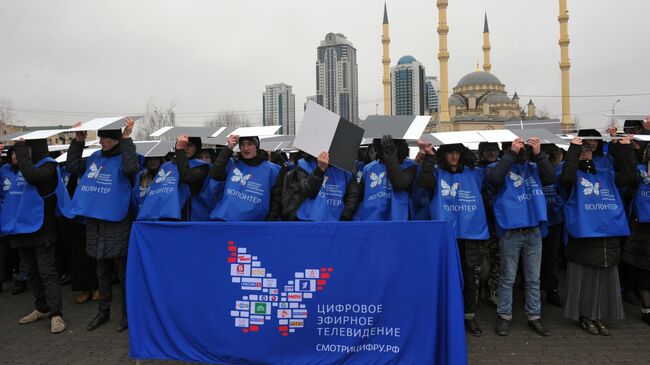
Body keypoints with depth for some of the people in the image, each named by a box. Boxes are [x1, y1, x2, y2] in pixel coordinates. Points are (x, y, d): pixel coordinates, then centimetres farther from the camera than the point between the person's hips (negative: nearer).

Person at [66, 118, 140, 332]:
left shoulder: (124, 158, -9)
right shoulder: (95, 157, 9)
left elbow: (131, 169, -30)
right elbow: (72, 167, 15)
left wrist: (126, 139, -27)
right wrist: (78, 141, 7)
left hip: (118, 224, -6)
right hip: (96, 222, 7)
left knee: (123, 273, 5)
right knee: (102, 273, 18)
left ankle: (128, 313, 18)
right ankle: (103, 312, 32)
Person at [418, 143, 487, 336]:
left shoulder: (474, 174, 9)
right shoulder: (437, 173, 2)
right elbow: (424, 183, -16)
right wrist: (429, 157, -17)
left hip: (472, 233, 2)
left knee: (471, 278, 10)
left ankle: (469, 317, 27)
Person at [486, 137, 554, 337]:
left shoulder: (533, 168, 10)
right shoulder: (498, 167, -2)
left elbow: (551, 178, -4)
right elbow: (493, 178, -23)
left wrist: (539, 154, -12)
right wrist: (511, 153, -19)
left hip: (534, 230, 4)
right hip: (510, 230, -4)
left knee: (533, 277, 12)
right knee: (507, 277, 5)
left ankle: (534, 316, 23)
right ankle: (504, 316, 17)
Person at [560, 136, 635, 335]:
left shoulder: (606, 175, 16)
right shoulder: (574, 175, 1)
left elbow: (629, 176, 3)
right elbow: (566, 177, -22)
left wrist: (626, 147, -4)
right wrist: (574, 147, -21)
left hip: (609, 236, 5)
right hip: (583, 235, -5)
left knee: (605, 280, 11)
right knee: (584, 279, 2)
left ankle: (598, 316, 23)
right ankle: (584, 316, 15)